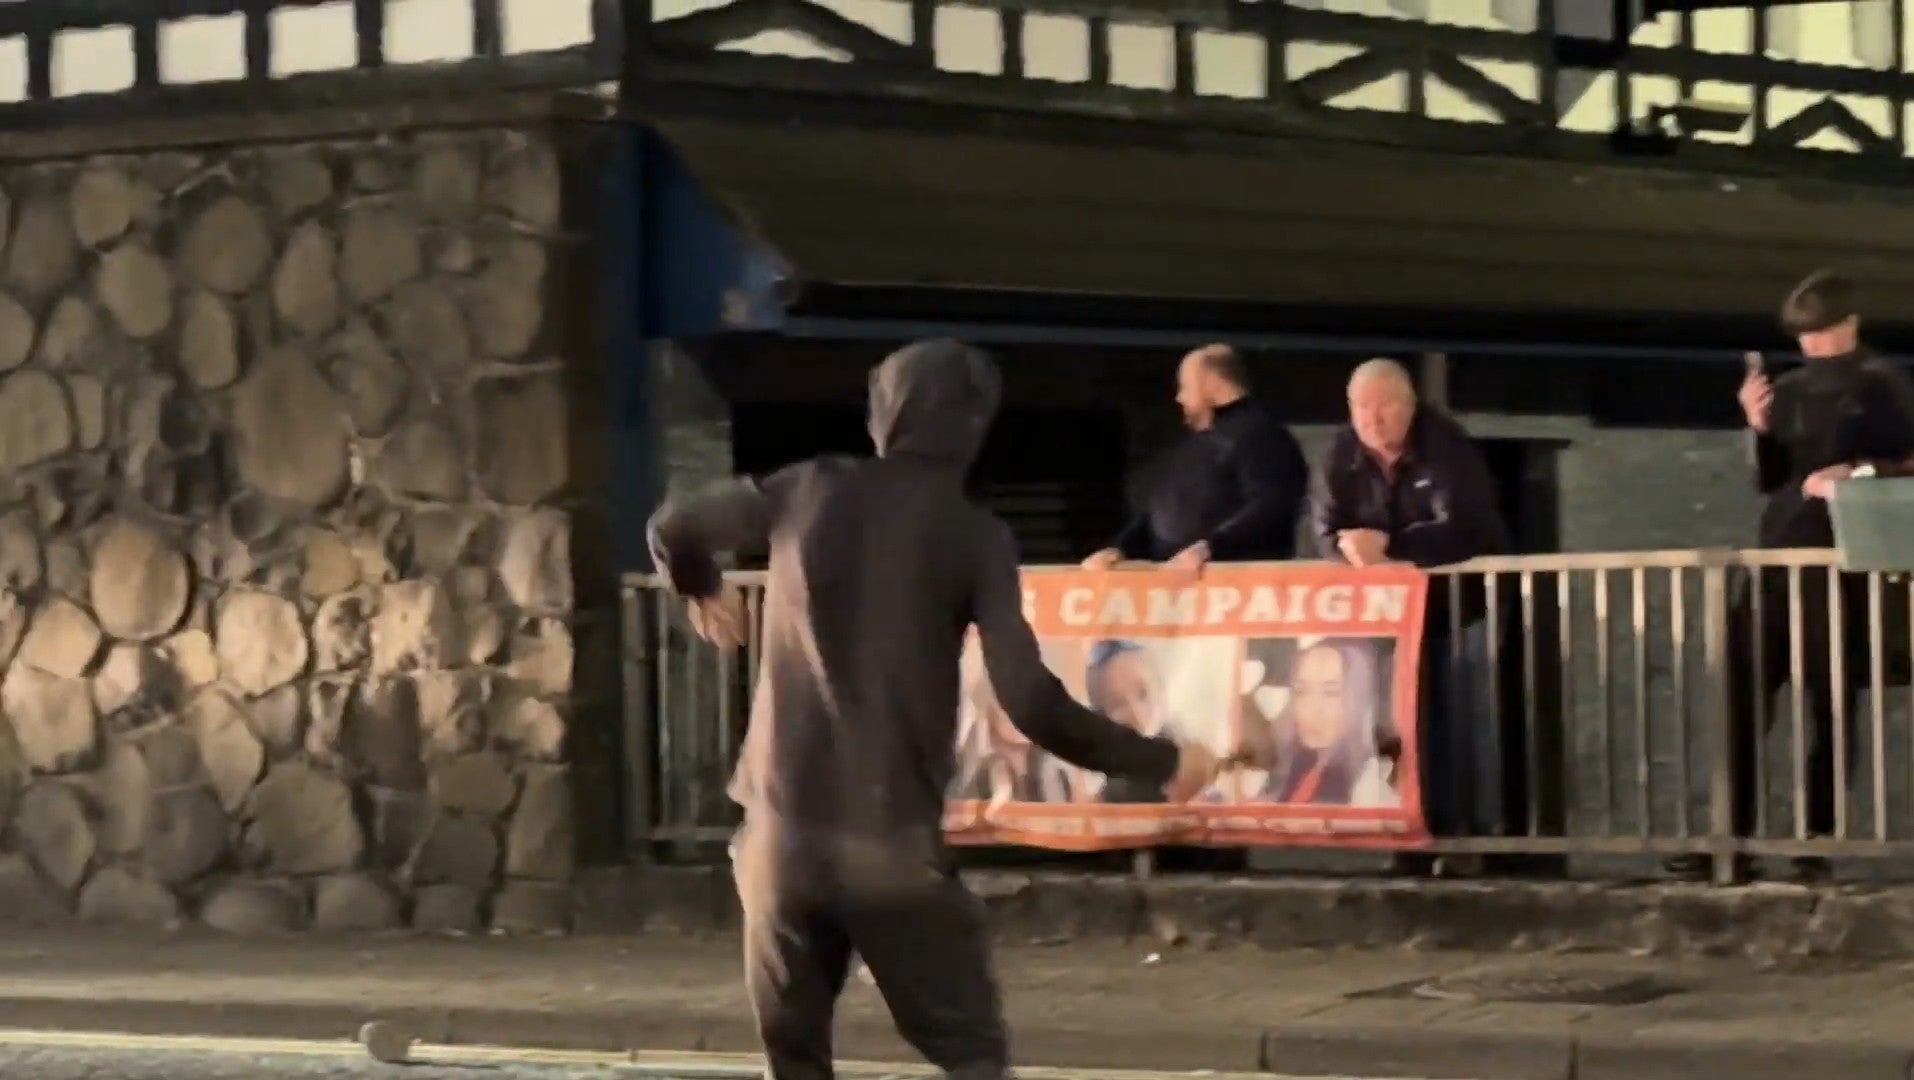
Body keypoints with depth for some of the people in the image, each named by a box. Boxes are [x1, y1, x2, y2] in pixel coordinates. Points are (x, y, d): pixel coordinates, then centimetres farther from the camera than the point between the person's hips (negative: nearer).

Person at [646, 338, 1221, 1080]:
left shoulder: (810, 492, 6)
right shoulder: (974, 534, -4)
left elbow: (672, 529, 23)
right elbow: (1031, 704, -12)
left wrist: (701, 593, 45)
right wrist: (1161, 762, -1)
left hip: (783, 831, 3)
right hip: (894, 842, -3)